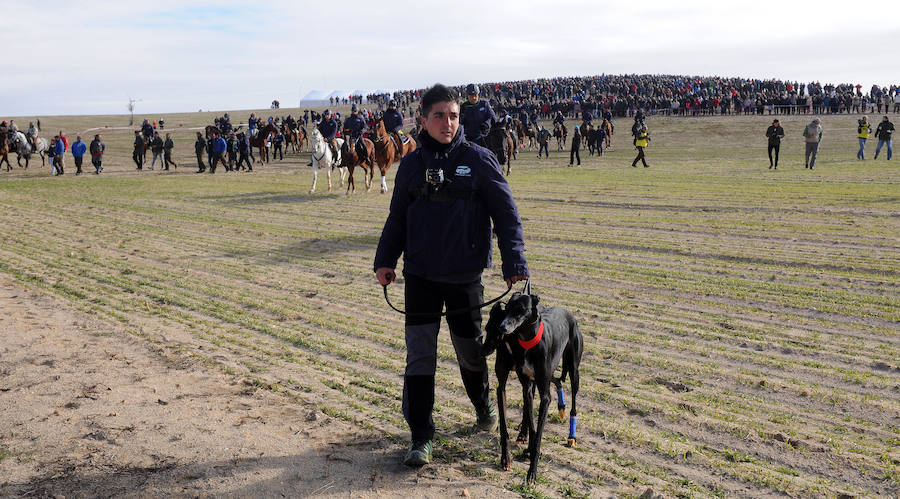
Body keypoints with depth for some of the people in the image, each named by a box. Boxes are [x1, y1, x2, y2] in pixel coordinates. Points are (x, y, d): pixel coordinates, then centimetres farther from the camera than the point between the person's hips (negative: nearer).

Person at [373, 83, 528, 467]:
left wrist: (514, 263, -10)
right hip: (420, 276, 2)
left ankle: (482, 404, 42)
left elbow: (506, 213, -4)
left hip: (465, 276, -1)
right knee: (419, 353, -1)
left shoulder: (478, 159, -4)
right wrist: (385, 259, 2)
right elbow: (397, 217, 12)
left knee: (470, 350, 12)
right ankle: (421, 436, 8)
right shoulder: (412, 164, 4)